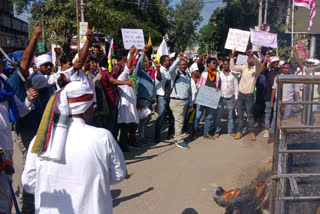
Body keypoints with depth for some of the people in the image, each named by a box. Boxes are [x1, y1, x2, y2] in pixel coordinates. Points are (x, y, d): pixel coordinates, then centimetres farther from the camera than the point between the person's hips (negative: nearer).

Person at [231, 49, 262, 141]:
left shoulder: (256, 69, -5)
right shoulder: (244, 67, 8)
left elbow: (258, 64, -27)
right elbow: (233, 67, 6)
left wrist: (252, 55, -41)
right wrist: (233, 56, -4)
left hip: (249, 96, -4)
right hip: (240, 95, 4)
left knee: (250, 115, 3)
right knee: (240, 115, 9)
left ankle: (252, 132, 13)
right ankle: (239, 131, 17)